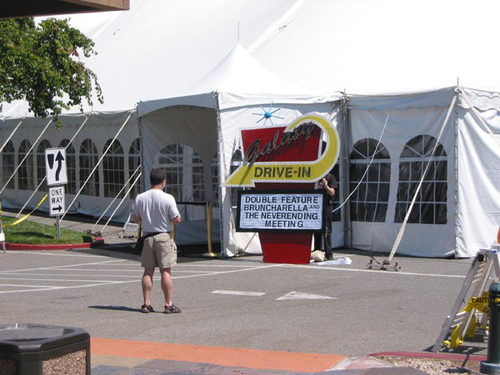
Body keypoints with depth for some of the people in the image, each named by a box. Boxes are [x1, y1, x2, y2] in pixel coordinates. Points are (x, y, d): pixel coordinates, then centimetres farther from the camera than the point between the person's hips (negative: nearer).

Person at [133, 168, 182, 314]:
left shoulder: (140, 198, -1)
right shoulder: (168, 198, -13)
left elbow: (136, 219, 6)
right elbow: (177, 219, -10)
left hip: (147, 237, 4)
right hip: (163, 237, -4)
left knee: (148, 271, 9)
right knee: (165, 271, 0)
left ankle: (146, 304, 10)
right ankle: (169, 304, 1)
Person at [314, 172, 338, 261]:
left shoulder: (330, 177, 0)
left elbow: (332, 193, -7)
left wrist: (325, 186, -23)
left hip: (326, 206, -5)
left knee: (326, 231, -6)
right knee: (316, 231, 8)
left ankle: (329, 254, -5)